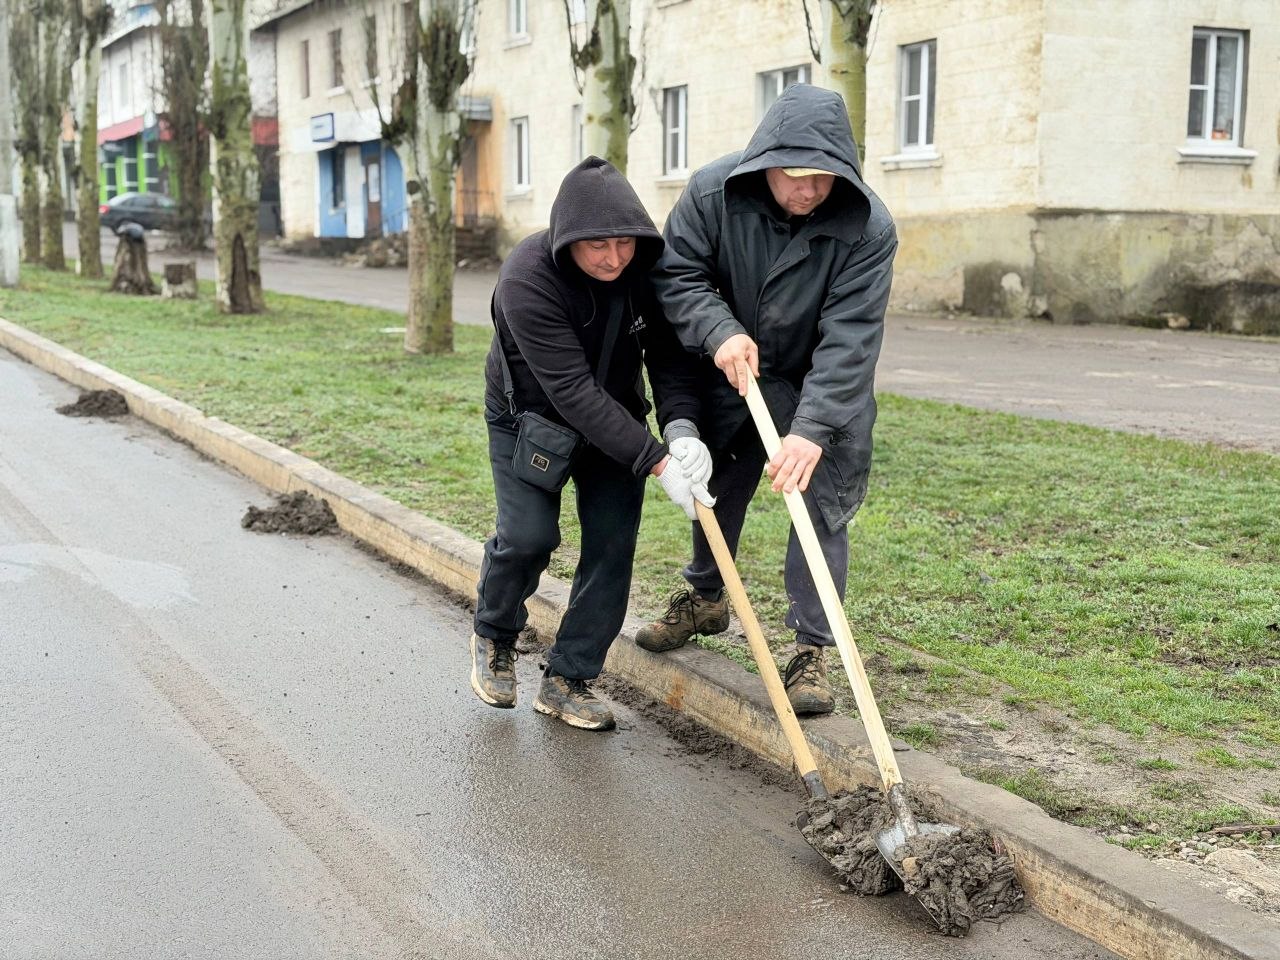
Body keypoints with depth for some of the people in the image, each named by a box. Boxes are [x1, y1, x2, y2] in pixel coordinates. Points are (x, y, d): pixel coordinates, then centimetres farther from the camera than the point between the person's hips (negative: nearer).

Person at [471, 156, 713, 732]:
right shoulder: (528, 279, -34)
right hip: (528, 418, -4)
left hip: (613, 415, 4)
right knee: (529, 535, -14)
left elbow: (670, 355, -13)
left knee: (613, 542, -6)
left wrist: (680, 428, -34)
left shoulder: (649, 267, -20)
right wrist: (656, 463, -40)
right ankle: (494, 635, 19)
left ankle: (567, 680, 8)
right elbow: (574, 391, -37)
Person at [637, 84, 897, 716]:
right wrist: (720, 332, -32)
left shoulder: (867, 226, -29)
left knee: (821, 508, -7)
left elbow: (849, 339, -32)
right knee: (717, 489, 19)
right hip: (733, 373, 3)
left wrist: (811, 428, -41)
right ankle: (704, 598, 44)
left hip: (824, 390, -3)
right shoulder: (712, 193, -23)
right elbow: (677, 272, -14)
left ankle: (811, 651, 5)